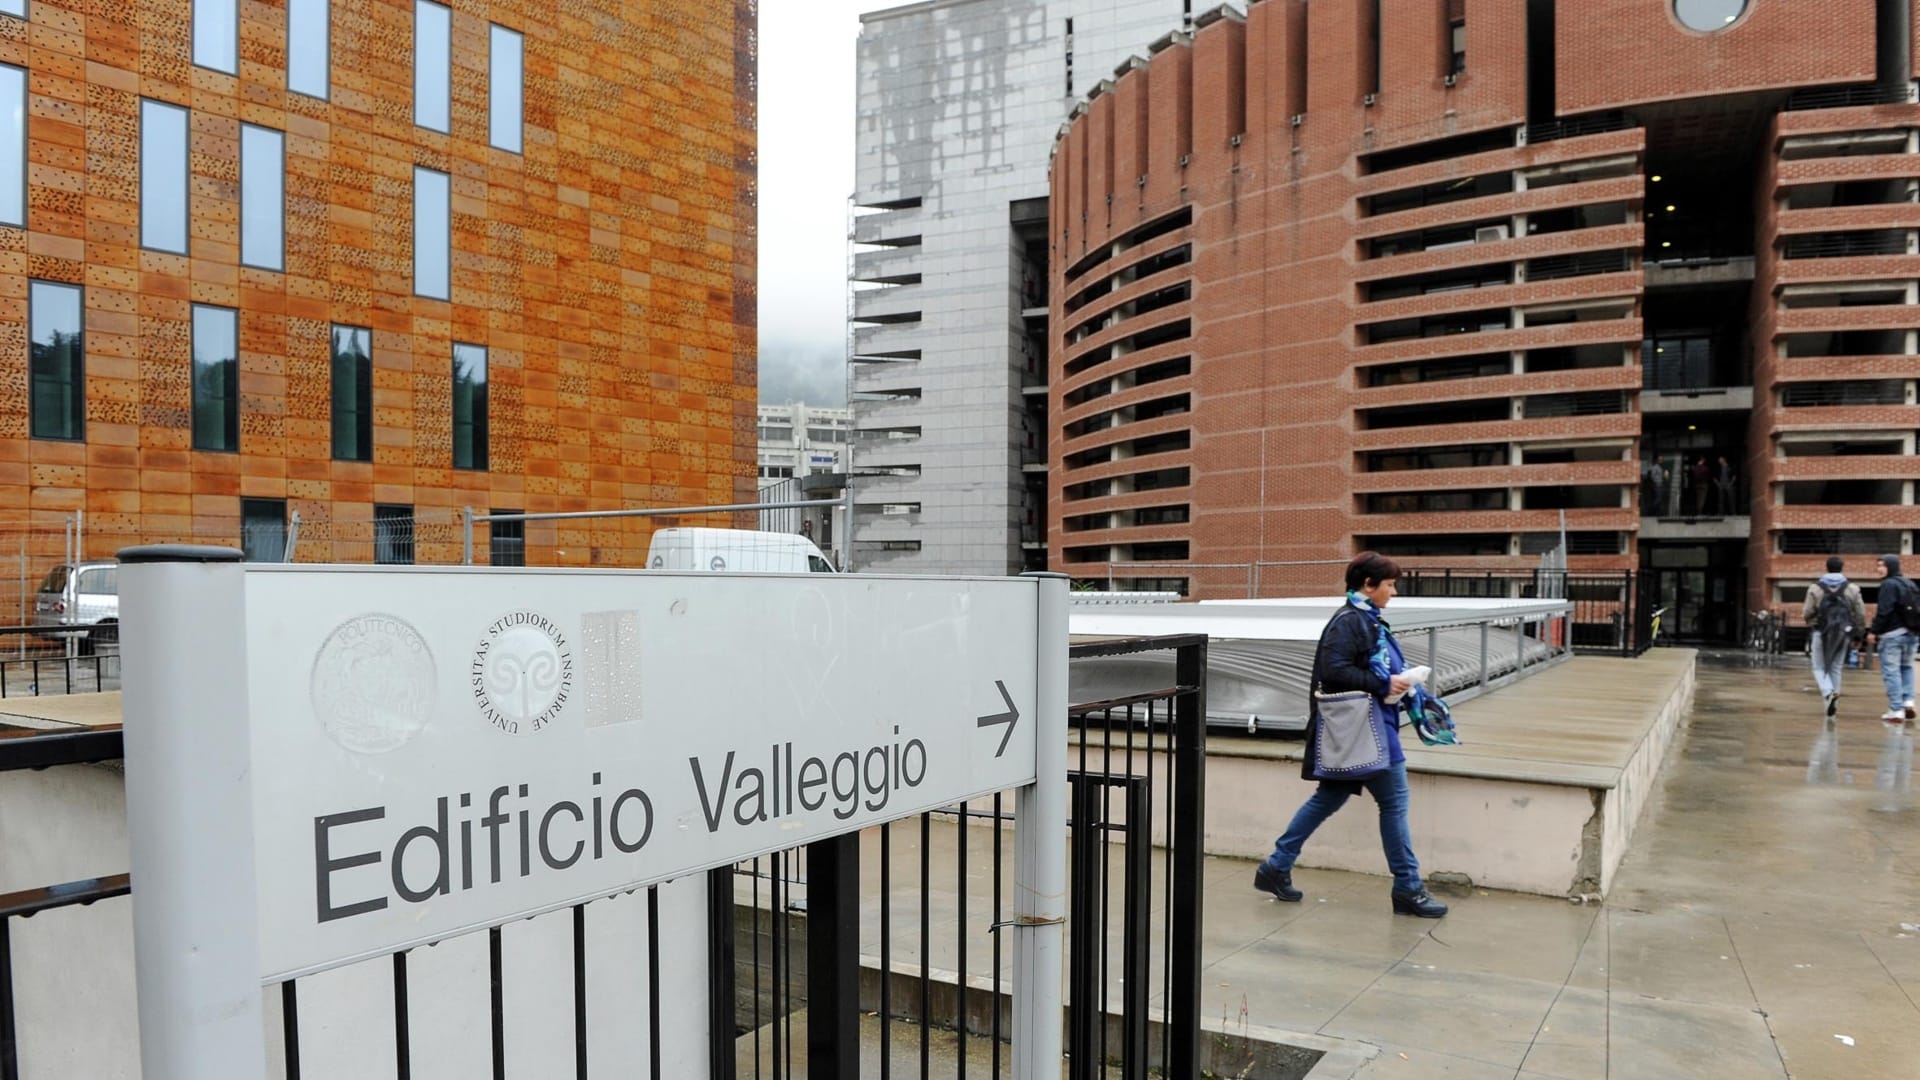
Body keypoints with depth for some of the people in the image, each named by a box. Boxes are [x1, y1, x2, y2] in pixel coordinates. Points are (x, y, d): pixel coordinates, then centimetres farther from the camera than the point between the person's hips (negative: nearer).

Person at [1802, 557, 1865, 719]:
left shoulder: (1816, 588, -5)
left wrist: (1810, 620, 17)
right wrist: (1859, 635, 12)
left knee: (1820, 668, 7)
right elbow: (1861, 614, 2)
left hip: (1822, 633, -3)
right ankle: (1832, 705, 12)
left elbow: (1807, 613, -6)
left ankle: (1828, 693, -20)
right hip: (1843, 633, 3)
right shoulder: (1852, 589, 2)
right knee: (1836, 668, 13)